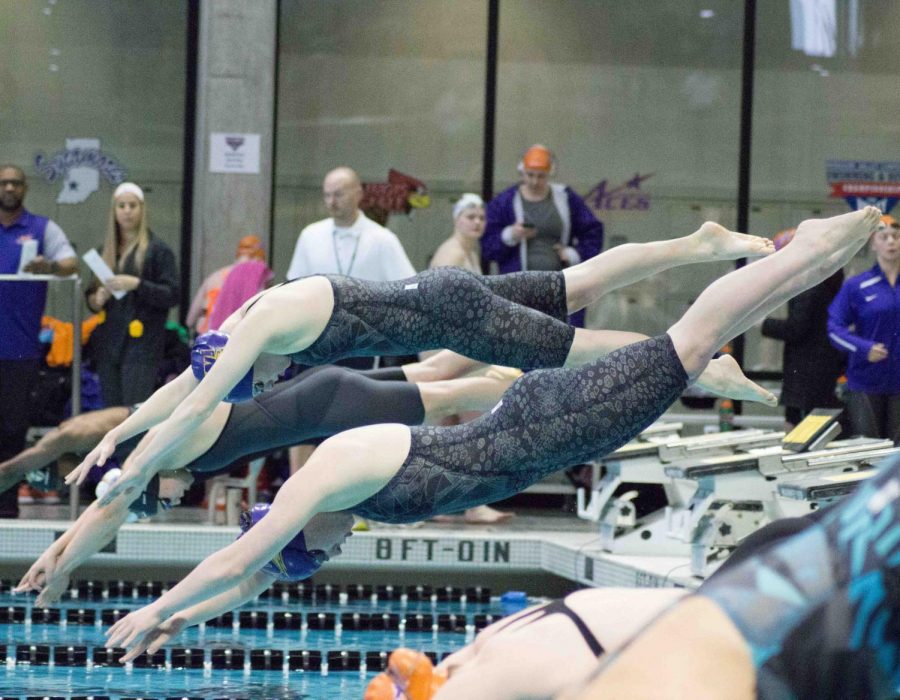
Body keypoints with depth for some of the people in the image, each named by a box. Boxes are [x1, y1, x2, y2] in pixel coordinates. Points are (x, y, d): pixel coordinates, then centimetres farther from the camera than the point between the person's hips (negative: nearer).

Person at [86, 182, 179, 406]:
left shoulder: (158, 250, -1)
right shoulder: (105, 251, 15)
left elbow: (172, 295, -6)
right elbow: (91, 294, 23)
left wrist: (136, 285, -18)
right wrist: (96, 300, 0)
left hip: (141, 346, -6)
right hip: (108, 344, 6)